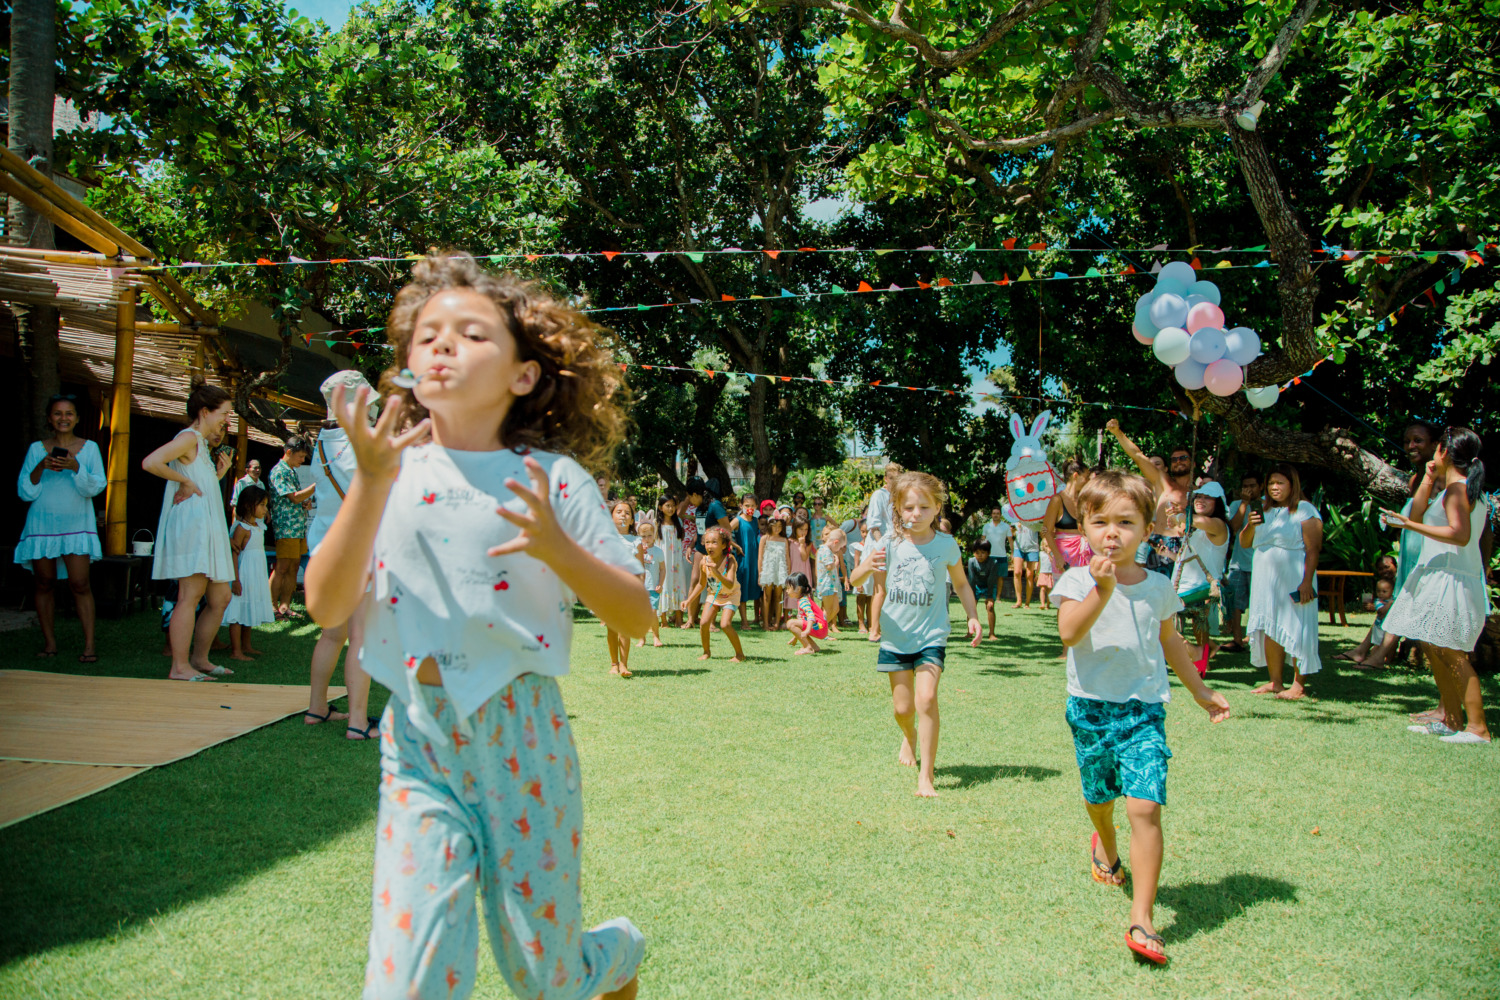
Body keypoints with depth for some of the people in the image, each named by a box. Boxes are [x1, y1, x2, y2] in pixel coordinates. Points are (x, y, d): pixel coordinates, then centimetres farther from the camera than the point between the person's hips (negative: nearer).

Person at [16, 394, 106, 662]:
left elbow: (96, 486, -4)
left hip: (77, 524, -2)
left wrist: (75, 467, -20)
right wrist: (42, 467, -13)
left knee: (79, 584, -9)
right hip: (42, 525, 2)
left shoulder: (89, 447, 4)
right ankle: (49, 641, 15)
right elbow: (25, 491, 4)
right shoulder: (37, 448, 7)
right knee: (45, 583, 5)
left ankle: (89, 644, -8)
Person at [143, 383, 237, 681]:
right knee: (190, 595, -12)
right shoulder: (189, 438, -6)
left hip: (207, 529, 10)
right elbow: (150, 462, -22)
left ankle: (199, 659, 19)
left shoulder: (202, 444, 24)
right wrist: (186, 481, -15)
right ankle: (180, 667, -11)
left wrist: (219, 474, 16)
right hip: (191, 524, -10)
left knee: (220, 598, 10)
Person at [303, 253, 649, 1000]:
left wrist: (558, 549, -22)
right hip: (417, 742, 2)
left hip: (521, 737, -1)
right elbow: (326, 606, -7)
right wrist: (372, 481, -16)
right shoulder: (389, 474, 2)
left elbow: (636, 617, -5)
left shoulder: (554, 480, -3)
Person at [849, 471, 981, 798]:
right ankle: (909, 736, 46)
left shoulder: (946, 545, -5)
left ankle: (926, 776, -9)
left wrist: (973, 617, 3)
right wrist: (867, 567, -28)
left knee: (926, 698, -18)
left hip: (931, 635, -1)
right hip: (896, 636, 1)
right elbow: (854, 582, -6)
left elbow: (961, 584, 13)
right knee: (902, 707, 9)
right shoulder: (890, 543, -6)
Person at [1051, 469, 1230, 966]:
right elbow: (1069, 632, -24)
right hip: (1091, 706, 0)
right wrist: (1102, 589, -35)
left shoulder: (1159, 587, 4)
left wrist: (1200, 691, 28)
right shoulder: (1077, 580, -6)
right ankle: (1105, 846, 54)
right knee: (1098, 796, 19)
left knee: (1145, 806, -13)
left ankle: (1141, 920, -9)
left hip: (1144, 709, 0)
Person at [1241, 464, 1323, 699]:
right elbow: (1244, 543, 13)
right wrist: (1251, 525, -7)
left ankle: (1299, 685, 1)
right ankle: (1275, 682, 13)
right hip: (1265, 580, 6)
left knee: (1296, 630, -5)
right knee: (1270, 630, 6)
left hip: (1293, 580, -6)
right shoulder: (1263, 510, 14)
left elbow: (1313, 549, -10)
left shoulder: (1305, 510, -4)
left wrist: (1307, 581, -19)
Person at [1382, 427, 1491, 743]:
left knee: (1450, 652, -10)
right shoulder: (1466, 488, 18)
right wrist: (1428, 479, 15)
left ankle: (1477, 727, -8)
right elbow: (1418, 513, 19)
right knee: (1432, 647, 13)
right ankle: (1451, 721, 19)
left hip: (1450, 579, -10)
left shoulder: (1457, 488, -12)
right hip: (1439, 577, 10)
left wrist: (1410, 524, -24)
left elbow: (1460, 535, -23)